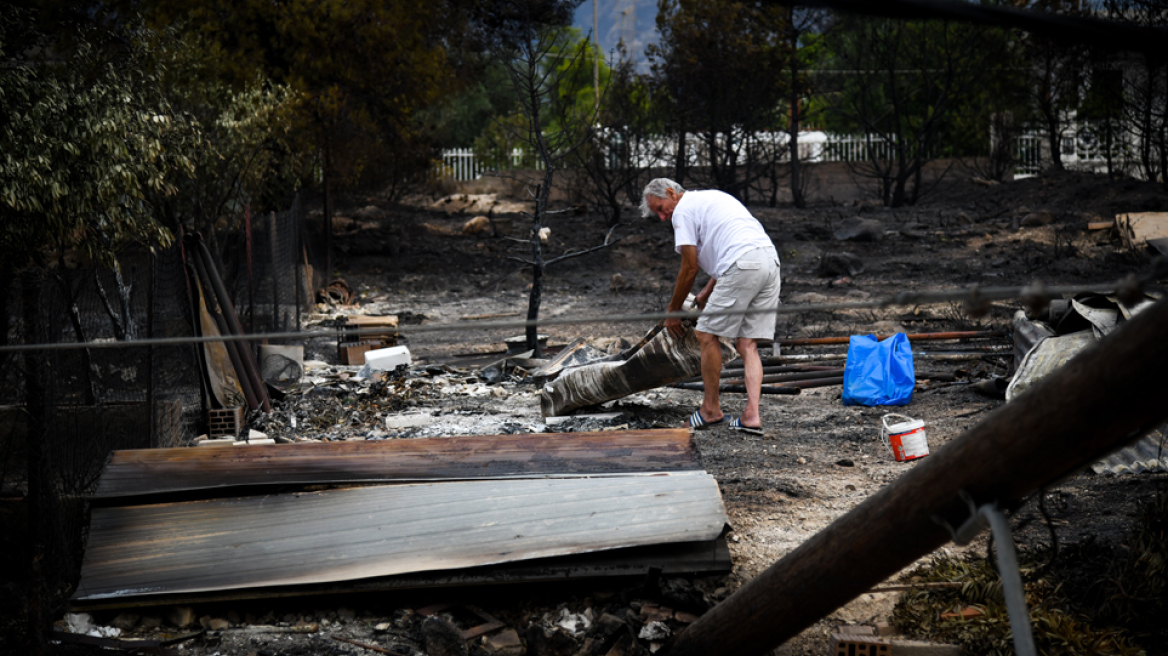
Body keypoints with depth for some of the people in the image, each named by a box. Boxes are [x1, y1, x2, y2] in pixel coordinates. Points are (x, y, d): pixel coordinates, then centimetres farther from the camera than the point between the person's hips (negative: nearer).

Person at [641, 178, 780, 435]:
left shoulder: (683, 210, 4)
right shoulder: (711, 197, 31)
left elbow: (690, 269, 3)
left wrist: (673, 311, 14)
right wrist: (707, 293, 35)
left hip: (742, 267, -9)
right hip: (770, 259, 9)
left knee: (707, 334, 3)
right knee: (747, 344, 9)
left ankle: (711, 408, 10)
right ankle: (752, 416, 0)